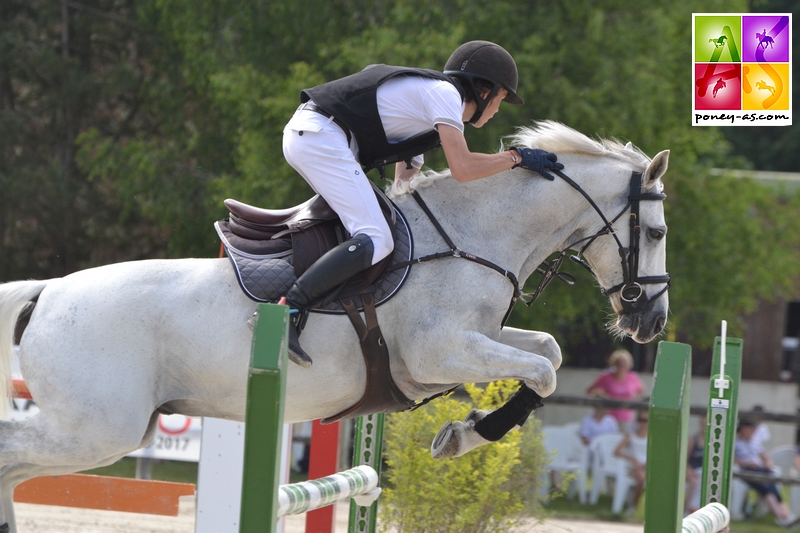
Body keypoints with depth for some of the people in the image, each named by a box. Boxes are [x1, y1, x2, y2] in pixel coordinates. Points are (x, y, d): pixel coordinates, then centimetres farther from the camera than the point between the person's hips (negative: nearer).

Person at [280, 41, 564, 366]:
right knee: (375, 241, -17)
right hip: (321, 137, -10)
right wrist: (517, 157, 1)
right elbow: (462, 168, -11)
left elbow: (404, 183, 30)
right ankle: (286, 313, -25)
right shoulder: (444, 93, 0)